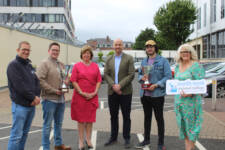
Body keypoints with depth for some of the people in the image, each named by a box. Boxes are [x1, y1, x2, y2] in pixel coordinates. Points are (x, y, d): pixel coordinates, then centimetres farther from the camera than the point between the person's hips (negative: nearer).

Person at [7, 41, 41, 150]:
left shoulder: (29, 65, 14)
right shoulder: (13, 65, -8)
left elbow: (36, 82, 10)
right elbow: (19, 86, -17)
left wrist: (37, 96, -7)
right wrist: (33, 97, -12)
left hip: (32, 105, 7)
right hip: (20, 105, -7)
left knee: (25, 133, 15)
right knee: (16, 135, -4)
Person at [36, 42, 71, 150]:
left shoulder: (61, 64, 15)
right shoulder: (44, 63, -9)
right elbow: (40, 80, -18)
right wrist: (54, 91, -18)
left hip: (61, 99, 8)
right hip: (49, 99, -7)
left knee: (58, 124, 18)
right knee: (47, 125, 3)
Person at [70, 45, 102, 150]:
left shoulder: (95, 66, 9)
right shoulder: (77, 66, 1)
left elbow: (99, 80, 7)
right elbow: (74, 81, -4)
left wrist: (95, 92, -5)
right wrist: (82, 93, -11)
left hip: (92, 97, 2)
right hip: (79, 96, -2)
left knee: (90, 119, 8)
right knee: (80, 119, 4)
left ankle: (88, 139, 22)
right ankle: (81, 141, 15)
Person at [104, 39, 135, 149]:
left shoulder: (129, 58, 0)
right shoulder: (109, 59, 10)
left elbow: (131, 75, -8)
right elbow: (106, 75, 4)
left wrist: (120, 85, -16)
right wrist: (113, 85, -12)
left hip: (125, 92, -3)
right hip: (112, 92, 3)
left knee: (126, 116, 5)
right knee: (113, 116, 12)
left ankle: (127, 139, 16)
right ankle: (113, 137, 25)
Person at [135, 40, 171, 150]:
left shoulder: (163, 61, -5)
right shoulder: (144, 61, 12)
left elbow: (168, 76, -10)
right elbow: (139, 74, 17)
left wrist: (156, 85, -19)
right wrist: (142, 77, -7)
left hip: (157, 94, -5)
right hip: (144, 94, 5)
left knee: (159, 118, 5)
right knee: (147, 117, 17)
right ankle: (146, 140, 32)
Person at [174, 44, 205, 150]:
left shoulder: (196, 66, -7)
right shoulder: (177, 66, 13)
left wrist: (190, 93, -26)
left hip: (191, 100, -6)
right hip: (179, 99, 7)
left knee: (191, 124, 1)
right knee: (183, 124, 12)